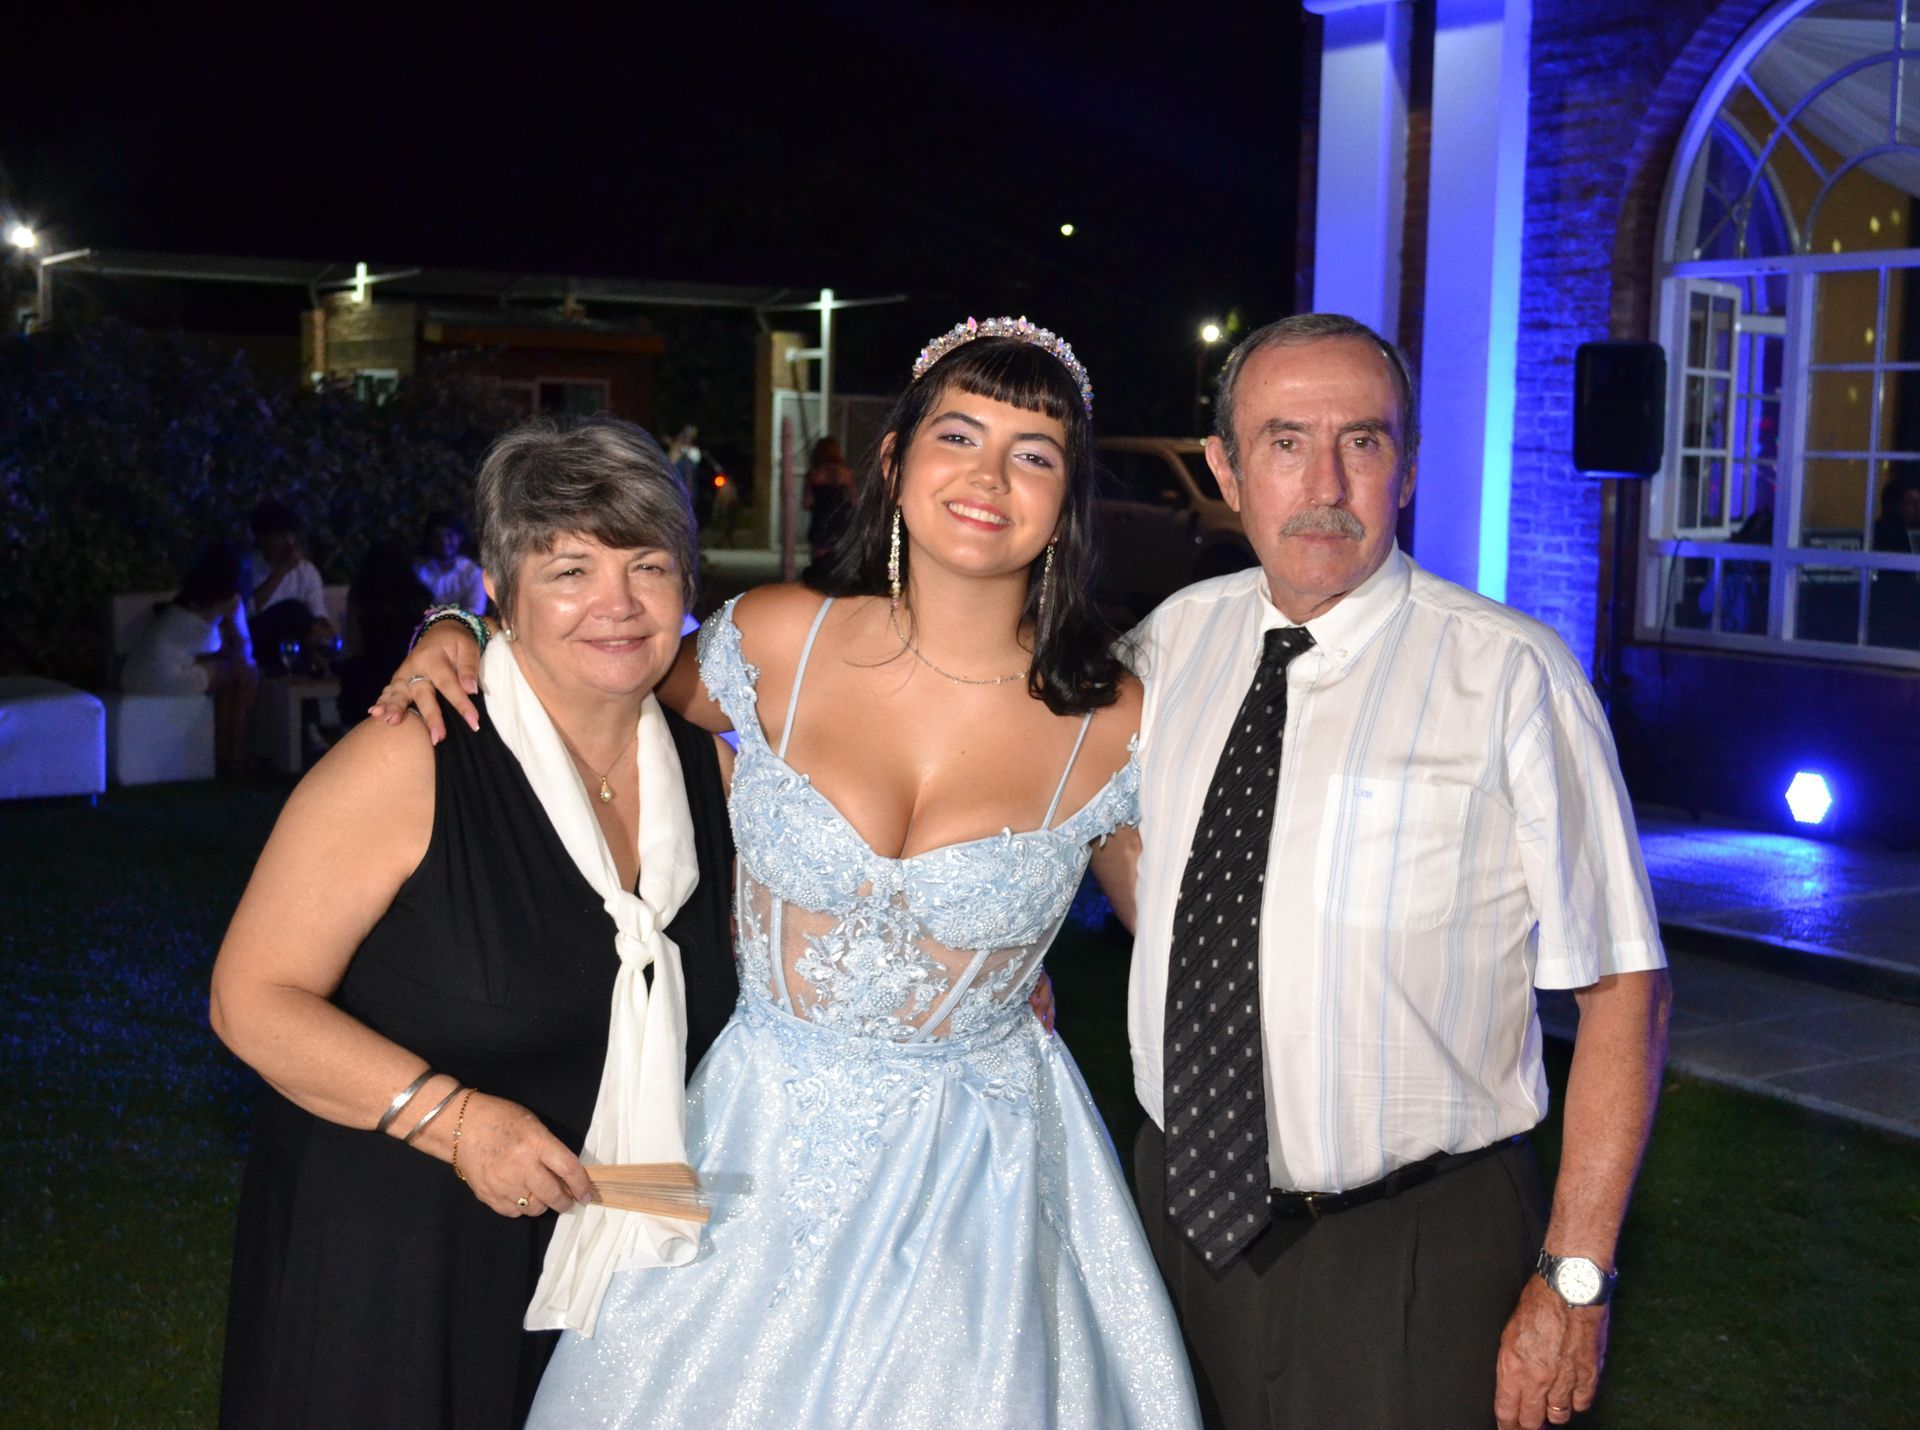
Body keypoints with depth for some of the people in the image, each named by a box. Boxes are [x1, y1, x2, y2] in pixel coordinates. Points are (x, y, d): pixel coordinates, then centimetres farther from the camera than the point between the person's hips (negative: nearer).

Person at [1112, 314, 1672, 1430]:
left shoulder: (1512, 674, -13)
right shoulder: (1173, 640, 1)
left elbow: (1625, 984, -13)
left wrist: (1573, 1278, -15)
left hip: (1414, 1261, -4)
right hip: (1184, 1211, 4)